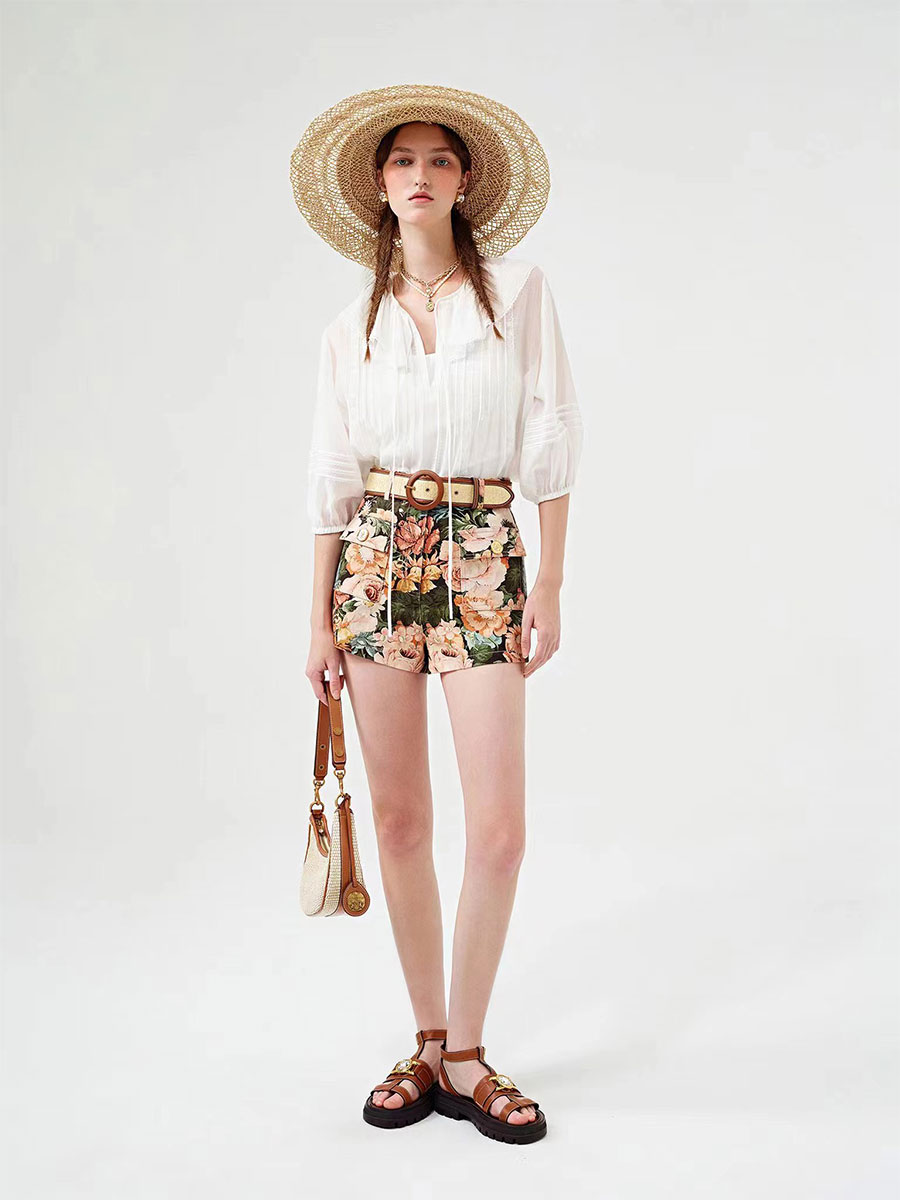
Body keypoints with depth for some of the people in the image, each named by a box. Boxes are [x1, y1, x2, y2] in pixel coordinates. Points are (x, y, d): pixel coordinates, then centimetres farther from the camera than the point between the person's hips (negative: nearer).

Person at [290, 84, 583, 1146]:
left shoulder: (518, 291, 5)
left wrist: (549, 585, -4)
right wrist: (319, 620, 5)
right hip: (377, 558, 2)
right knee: (401, 820, 5)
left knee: (498, 830, -6)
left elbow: (550, 443, 2)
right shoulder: (352, 327, 9)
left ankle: (463, 1056, 12)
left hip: (483, 553, -1)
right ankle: (428, 1042, 21)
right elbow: (331, 479, 9)